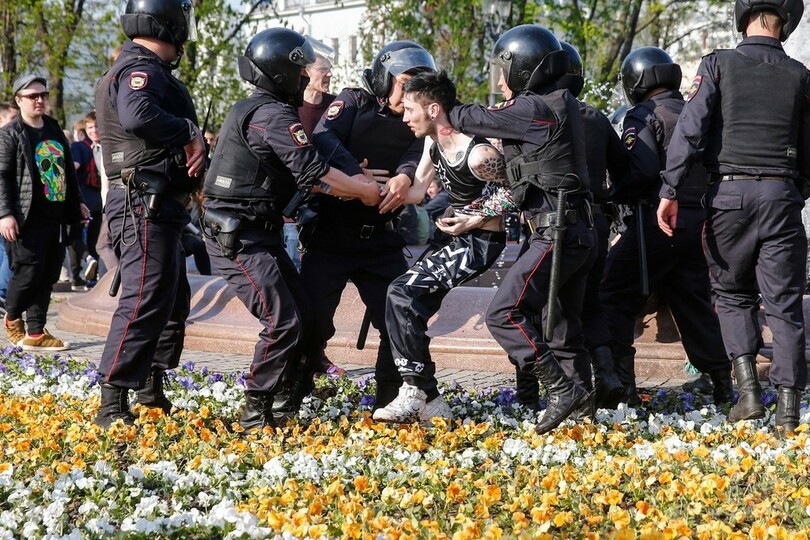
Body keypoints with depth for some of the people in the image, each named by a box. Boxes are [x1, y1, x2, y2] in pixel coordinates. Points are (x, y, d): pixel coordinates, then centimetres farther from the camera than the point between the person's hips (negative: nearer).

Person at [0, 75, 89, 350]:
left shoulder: (54, 129, 17)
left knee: (48, 276, 5)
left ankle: (35, 333, 10)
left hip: (56, 217, 7)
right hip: (29, 220, -7)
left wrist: (77, 203, 25)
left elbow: (68, 170, 24)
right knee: (28, 273, -6)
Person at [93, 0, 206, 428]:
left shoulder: (147, 69, 21)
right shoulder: (141, 69, -13)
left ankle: (152, 385, 33)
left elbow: (168, 136, 14)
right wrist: (188, 131, -21)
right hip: (144, 204, -11)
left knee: (174, 300, 21)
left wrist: (193, 145, -8)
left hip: (158, 206, 11)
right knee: (145, 301, -13)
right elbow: (137, 115, -35)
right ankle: (113, 405, -12)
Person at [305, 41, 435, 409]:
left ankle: (391, 399, 13)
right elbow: (323, 138, -19)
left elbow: (417, 154, -11)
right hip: (330, 236, -4)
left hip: (380, 240, 4)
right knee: (313, 316, -7)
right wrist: (355, 173, -35)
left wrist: (404, 177, -34)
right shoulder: (353, 102, 0)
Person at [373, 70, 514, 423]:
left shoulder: (478, 154, -22)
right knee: (412, 309, 9)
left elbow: (513, 190, -12)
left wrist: (474, 220, -16)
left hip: (479, 242, -10)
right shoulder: (432, 142, 4)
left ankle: (418, 393, -17)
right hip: (454, 236, 10)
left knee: (402, 295, -20)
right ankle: (429, 404, 13)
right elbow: (416, 192, 7)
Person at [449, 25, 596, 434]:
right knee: (562, 323, 17)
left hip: (556, 234, -10)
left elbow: (472, 120, -4)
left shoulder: (533, 110, -14)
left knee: (504, 314, -10)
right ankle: (579, 398, 20)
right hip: (578, 232, 10)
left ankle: (563, 390, -12)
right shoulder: (562, 106, 15)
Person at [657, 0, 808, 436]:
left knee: (733, 292, 15)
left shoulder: (718, 65, -1)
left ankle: (747, 387, 2)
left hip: (730, 193, -1)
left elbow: (690, 129, -9)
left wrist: (671, 191, -8)